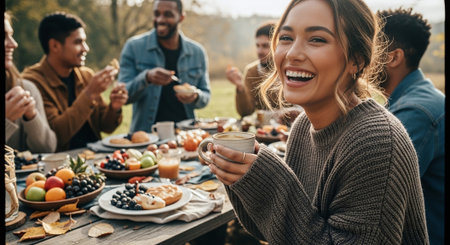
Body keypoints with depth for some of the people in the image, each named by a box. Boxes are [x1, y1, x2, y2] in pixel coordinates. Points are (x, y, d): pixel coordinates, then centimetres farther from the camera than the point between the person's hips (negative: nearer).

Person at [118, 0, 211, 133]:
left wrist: (196, 96, -10)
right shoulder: (134, 47, -1)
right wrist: (146, 78, -21)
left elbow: (206, 96, 13)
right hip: (145, 133, -2)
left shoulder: (197, 52, 6)